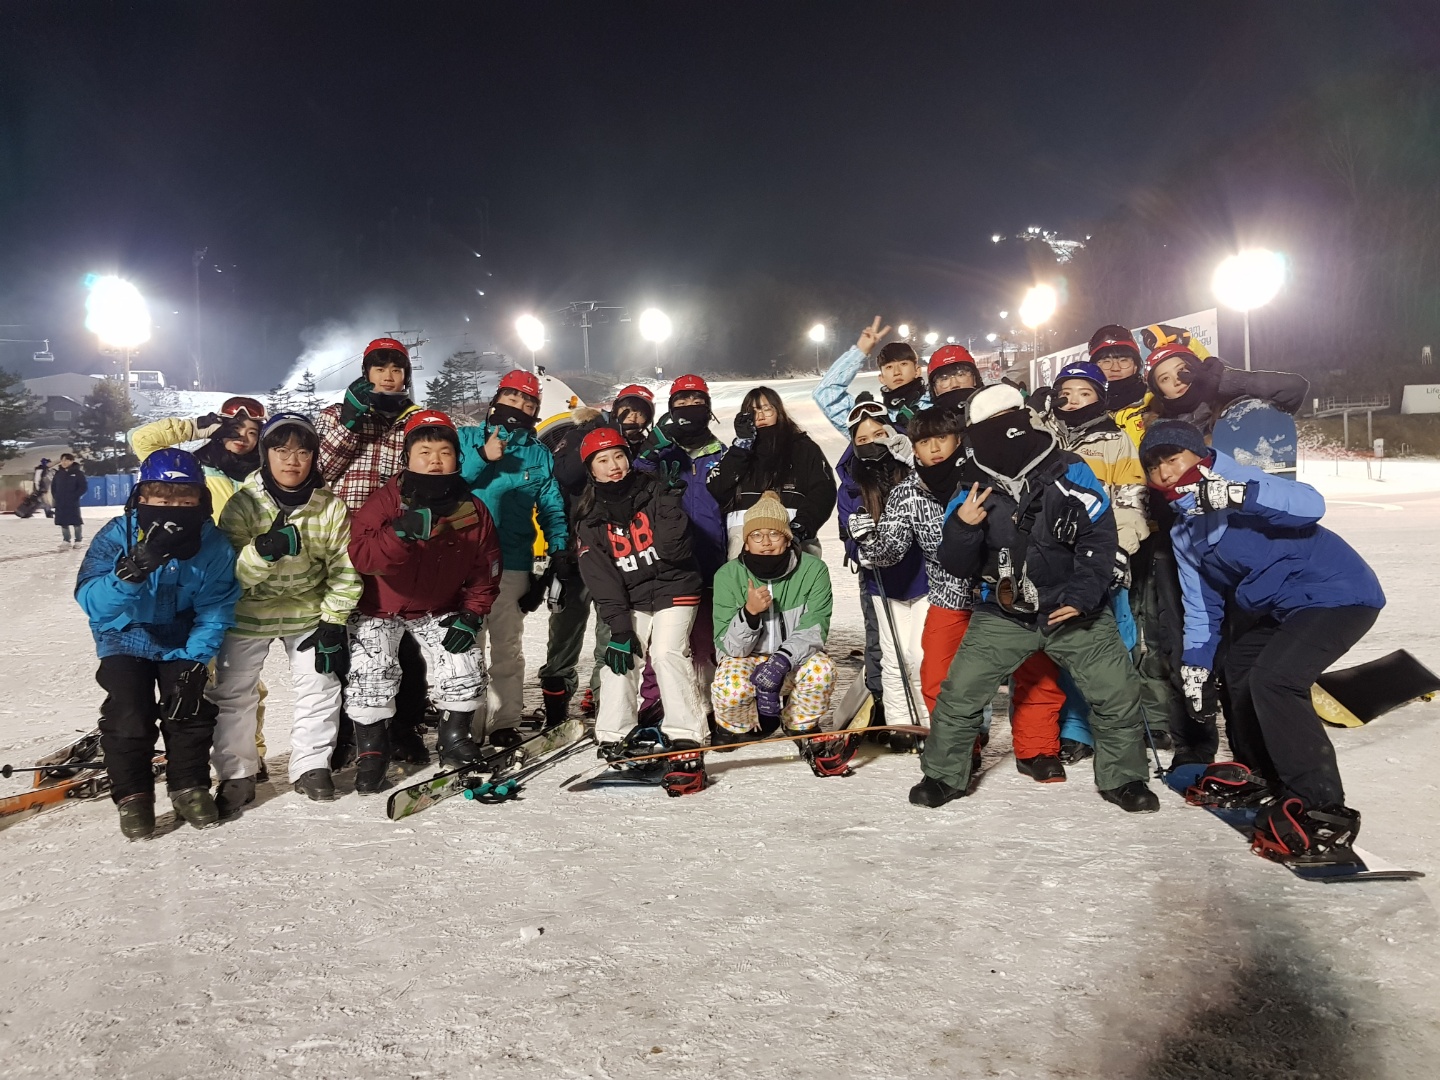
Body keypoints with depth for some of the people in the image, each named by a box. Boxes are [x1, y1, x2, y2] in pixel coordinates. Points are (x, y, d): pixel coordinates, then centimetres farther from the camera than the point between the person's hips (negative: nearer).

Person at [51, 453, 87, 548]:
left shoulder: (77, 473, -6)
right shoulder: (58, 473, 8)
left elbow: (84, 487, -9)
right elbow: (53, 486, 18)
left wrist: (75, 496, -13)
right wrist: (55, 496, 7)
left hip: (73, 503, -5)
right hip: (60, 503, 5)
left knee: (76, 522, 2)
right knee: (63, 522, 6)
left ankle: (78, 540, 13)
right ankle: (66, 540, 15)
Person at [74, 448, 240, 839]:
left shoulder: (214, 545, -18)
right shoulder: (116, 535, -22)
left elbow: (215, 611, -14)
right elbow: (91, 602, -33)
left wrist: (194, 659, -24)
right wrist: (133, 570, -50)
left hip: (180, 642, 1)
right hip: (126, 639, -1)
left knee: (190, 707, -8)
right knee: (128, 714, -12)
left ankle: (190, 786, 14)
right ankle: (132, 795, 8)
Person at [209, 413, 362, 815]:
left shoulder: (330, 506, -10)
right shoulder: (242, 503, -15)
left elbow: (344, 569, -5)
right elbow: (231, 573, -20)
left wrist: (333, 623, -9)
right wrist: (262, 552, -41)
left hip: (309, 611, 1)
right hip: (247, 613, -1)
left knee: (320, 687, 4)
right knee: (233, 694, 5)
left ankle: (312, 766, 22)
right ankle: (236, 775, 21)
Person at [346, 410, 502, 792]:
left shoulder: (472, 509, -8)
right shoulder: (386, 501, -19)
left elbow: (485, 570, 1)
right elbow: (359, 555, -32)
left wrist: (472, 615, -8)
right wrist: (401, 532, -47)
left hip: (440, 610, 3)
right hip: (379, 608, -2)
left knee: (465, 671, -7)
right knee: (370, 676, -14)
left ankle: (455, 738, 21)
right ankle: (371, 751, 12)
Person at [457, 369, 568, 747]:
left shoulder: (539, 453, 13)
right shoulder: (467, 439, 9)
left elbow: (551, 507, 12)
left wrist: (559, 549, -2)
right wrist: (482, 457, -14)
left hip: (513, 563, 1)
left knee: (508, 645, 4)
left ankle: (505, 722, 11)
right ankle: (467, 722, 4)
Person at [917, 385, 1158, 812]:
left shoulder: (1069, 472, -10)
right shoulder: (973, 490, -3)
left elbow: (1100, 536, -8)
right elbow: (958, 567, -1)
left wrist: (1082, 596, -18)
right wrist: (962, 527, -21)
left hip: (1074, 611, -1)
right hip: (1004, 613, 1)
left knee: (1118, 692, -3)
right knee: (959, 692, -3)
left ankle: (1121, 778, 22)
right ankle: (944, 775, 19)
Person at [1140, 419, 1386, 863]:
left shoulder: (1238, 479, -14)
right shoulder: (1182, 532, 11)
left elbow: (1310, 505, -32)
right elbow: (1202, 603, 17)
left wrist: (1239, 494, -44)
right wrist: (1197, 662, 12)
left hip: (1339, 593, -10)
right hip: (1279, 607, 10)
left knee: (1272, 679, -25)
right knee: (1235, 668, 19)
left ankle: (1324, 814, -18)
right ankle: (1262, 775, 37)